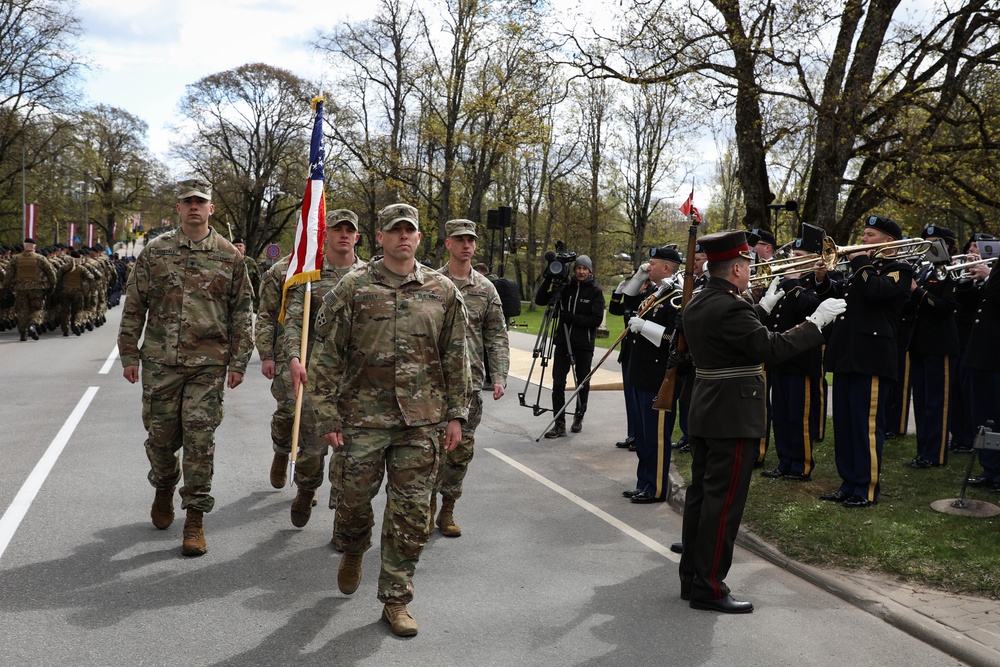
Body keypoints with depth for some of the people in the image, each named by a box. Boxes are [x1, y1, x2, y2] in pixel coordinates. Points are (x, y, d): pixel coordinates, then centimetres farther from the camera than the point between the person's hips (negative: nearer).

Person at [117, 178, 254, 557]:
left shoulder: (229, 256, 3)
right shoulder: (155, 252, 5)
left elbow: (242, 313, 5)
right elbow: (134, 308, 8)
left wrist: (238, 362, 1)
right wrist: (129, 355, 4)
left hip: (208, 363, -1)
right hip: (160, 362, 2)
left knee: (199, 437, -3)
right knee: (160, 435, 9)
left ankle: (195, 519, 7)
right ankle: (164, 489, 40)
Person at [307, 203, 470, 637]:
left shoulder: (443, 292, 6)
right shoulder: (353, 288, -1)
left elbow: (456, 357, 10)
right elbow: (326, 356, -1)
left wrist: (456, 414, 5)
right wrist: (328, 416, -4)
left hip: (422, 422, 1)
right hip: (364, 417, -1)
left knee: (411, 514, 4)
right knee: (355, 498, 10)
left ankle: (396, 601, 18)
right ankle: (352, 553, 44)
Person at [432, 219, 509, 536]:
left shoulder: (485, 289, 8)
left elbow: (497, 336, 8)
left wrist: (499, 376, -3)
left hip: (470, 383, 2)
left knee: (462, 449, 6)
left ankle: (447, 510, 20)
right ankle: (427, 507, 18)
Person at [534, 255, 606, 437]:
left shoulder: (595, 292, -1)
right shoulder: (565, 287, 6)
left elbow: (597, 319, -9)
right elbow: (540, 300, 4)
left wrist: (572, 318, -18)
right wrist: (548, 279, -9)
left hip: (584, 345, -2)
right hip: (562, 342, 2)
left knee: (583, 382, 10)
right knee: (558, 383, -5)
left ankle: (578, 418, 29)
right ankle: (559, 424, -2)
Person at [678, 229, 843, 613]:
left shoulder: (697, 305, 11)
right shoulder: (730, 307, -20)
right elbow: (772, 349, -25)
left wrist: (763, 307, 24)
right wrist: (817, 321, -17)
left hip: (704, 414, 10)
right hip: (733, 419, -10)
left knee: (701, 494, 14)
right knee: (723, 502, -3)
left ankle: (691, 577, 22)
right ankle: (709, 588, 3)